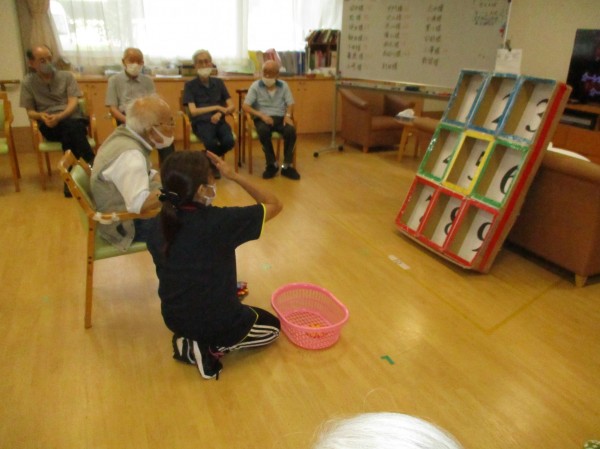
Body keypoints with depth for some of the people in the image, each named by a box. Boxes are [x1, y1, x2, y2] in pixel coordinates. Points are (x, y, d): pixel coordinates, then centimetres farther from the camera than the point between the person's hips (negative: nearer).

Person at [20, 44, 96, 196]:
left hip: (74, 119, 0)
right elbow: (30, 111, 9)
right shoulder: (27, 83, 9)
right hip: (49, 126, 0)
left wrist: (59, 117, -22)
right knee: (71, 128, -34)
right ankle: (92, 165, -37)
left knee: (70, 130, -36)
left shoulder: (66, 76, 7)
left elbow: (73, 103, -3)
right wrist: (41, 116, -15)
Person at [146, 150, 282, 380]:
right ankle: (212, 348, 3)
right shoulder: (222, 221, -28)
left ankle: (189, 341, 14)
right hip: (218, 324, -5)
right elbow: (275, 204, -14)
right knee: (272, 326, 23)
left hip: (174, 320, 6)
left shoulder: (157, 225, -11)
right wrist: (235, 176, -16)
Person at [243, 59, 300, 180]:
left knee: (291, 131, -31)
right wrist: (261, 115, -20)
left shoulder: (283, 86, 10)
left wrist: (288, 115, -15)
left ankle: (287, 166, -20)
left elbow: (290, 104, 8)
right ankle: (272, 164, -21)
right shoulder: (255, 86, 1)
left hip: (280, 118, 2)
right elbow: (245, 106, -6)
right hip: (262, 119, -2)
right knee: (263, 131, -38)